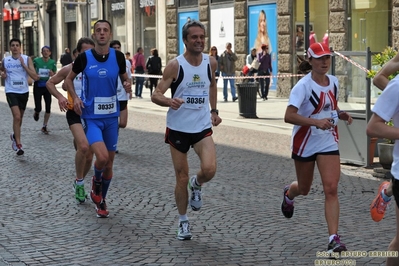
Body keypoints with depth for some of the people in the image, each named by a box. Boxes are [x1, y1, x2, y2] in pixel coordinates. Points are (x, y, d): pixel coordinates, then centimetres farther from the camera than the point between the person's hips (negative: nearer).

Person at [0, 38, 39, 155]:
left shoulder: (27, 59, -4)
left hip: (24, 92, 2)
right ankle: (18, 145, -15)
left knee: (19, 117, 17)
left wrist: (23, 64, -17)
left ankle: (15, 136, 45)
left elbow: (35, 77, -12)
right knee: (17, 116, -19)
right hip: (11, 92, -2)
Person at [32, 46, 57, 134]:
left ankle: (44, 127, 14)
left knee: (48, 108, -2)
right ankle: (36, 113, 34)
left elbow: (55, 75, 7)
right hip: (38, 86, -2)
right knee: (38, 108, -5)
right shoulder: (36, 60, -7)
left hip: (47, 86, 2)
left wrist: (52, 74, -16)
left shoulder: (52, 62, -2)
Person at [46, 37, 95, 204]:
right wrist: (60, 97, -12)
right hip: (75, 113, -3)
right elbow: (50, 83, 6)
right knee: (83, 147, -26)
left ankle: (79, 184, 33)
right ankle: (79, 183, -6)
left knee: (89, 156, 9)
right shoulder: (70, 69, -5)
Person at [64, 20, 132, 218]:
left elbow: (124, 78, 12)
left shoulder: (118, 57, -3)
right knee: (102, 157, -22)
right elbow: (69, 79, 7)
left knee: (109, 162, 10)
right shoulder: (84, 57, -8)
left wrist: (127, 85, -11)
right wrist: (75, 98, -10)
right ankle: (96, 183, 11)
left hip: (111, 116, 3)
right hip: (91, 116, -3)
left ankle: (101, 200, 30)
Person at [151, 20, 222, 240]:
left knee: (209, 169, -20)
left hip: (203, 127, 2)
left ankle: (196, 185, 16)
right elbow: (156, 95, -14)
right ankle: (183, 221, 24)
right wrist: (169, 102, -35)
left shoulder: (211, 62, -1)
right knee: (181, 178, 5)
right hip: (178, 128, -2)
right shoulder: (175, 65, -12)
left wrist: (214, 110, 13)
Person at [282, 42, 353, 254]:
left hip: (328, 143, 3)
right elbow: (289, 116, -26)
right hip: (304, 143, -3)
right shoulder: (303, 86, -17)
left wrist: (340, 114, -2)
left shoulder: (334, 82, 1)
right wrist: (316, 122, -36)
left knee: (331, 189, -11)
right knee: (304, 189, 15)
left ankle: (334, 238, -12)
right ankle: (289, 193, 54)